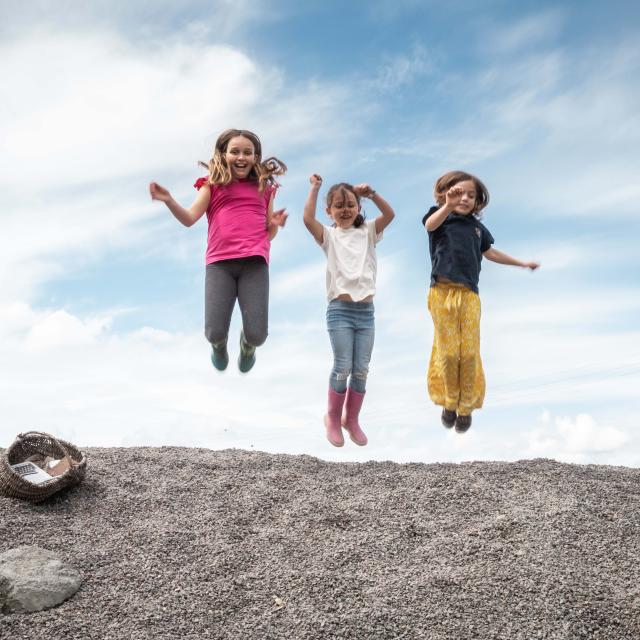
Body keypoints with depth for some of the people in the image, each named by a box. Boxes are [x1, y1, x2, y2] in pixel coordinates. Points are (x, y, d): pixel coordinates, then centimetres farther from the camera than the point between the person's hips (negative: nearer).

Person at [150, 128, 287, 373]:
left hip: (254, 262, 1)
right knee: (214, 332, -12)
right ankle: (219, 344, 30)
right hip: (219, 263, -1)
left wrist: (275, 224, -1)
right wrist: (169, 201, -18)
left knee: (257, 335, -12)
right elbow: (189, 219, 0)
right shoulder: (213, 185, 13)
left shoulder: (264, 188, 18)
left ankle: (246, 344, 31)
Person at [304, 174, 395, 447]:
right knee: (343, 368, -6)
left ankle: (352, 419, 21)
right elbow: (308, 219, -14)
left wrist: (371, 194, -14)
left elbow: (389, 214, -4)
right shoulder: (329, 235, 3)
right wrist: (315, 187, -8)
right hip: (340, 310, -3)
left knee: (362, 370, 4)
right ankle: (333, 418, 14)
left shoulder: (367, 232, 11)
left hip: (366, 310, 3)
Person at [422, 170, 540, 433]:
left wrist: (522, 263, 37)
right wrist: (447, 206, -41)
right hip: (443, 292, -3)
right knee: (448, 351, -1)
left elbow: (490, 253, 32)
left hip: (470, 294, 3)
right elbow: (430, 225, -22)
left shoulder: (476, 226, 17)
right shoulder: (440, 216, 3)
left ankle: (466, 407, 13)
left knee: (470, 353, -1)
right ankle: (449, 403, 18)